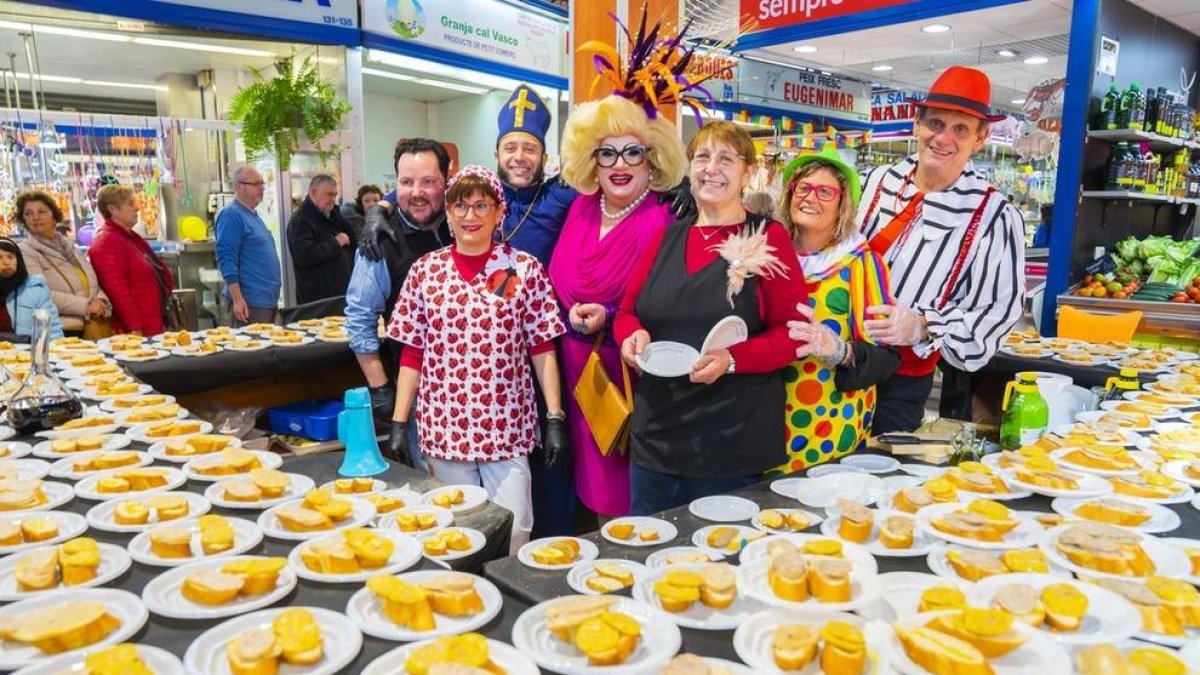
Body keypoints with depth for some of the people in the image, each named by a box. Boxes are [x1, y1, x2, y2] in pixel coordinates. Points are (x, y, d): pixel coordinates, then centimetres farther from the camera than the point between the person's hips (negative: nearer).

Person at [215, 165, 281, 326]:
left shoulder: (253, 215, 17)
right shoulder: (231, 215, -10)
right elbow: (226, 260, -17)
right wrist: (238, 300, -23)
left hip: (268, 300, 9)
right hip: (249, 303, -9)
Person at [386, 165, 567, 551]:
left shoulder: (525, 269, -1)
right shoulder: (425, 270, 3)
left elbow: (543, 350, 0)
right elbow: (412, 355, 5)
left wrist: (555, 418, -3)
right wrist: (399, 424, 3)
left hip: (507, 427, -1)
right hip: (445, 428, 2)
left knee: (513, 534, 2)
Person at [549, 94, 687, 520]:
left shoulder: (664, 221, -13)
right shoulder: (582, 208, 5)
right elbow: (558, 282, 14)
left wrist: (610, 320, -23)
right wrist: (573, 316, 1)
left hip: (628, 372, -5)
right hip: (577, 369, 5)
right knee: (589, 471, 16)